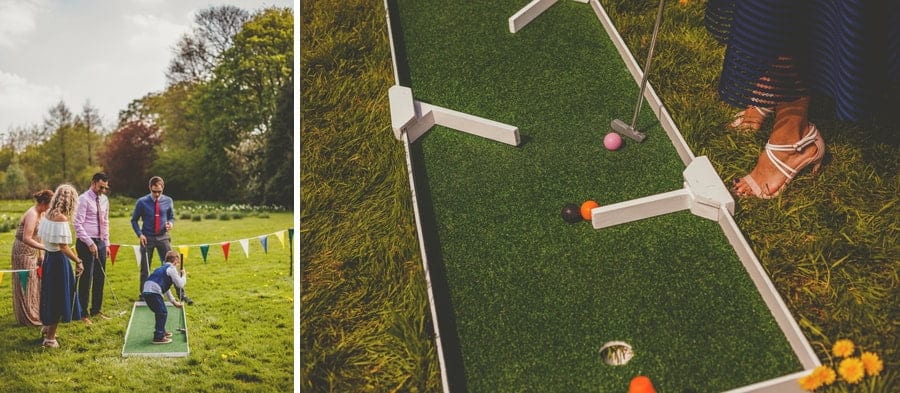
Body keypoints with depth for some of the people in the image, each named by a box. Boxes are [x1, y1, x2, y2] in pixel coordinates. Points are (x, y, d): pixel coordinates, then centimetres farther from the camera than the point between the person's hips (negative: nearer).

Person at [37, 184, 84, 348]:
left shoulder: (47, 214, 3)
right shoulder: (61, 218, -22)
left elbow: (43, 238, 11)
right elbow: (63, 247, -24)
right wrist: (78, 261, -18)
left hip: (48, 256, 9)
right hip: (58, 260, -9)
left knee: (50, 294, 25)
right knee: (58, 296, 5)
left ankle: (47, 326, 43)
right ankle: (50, 338, 14)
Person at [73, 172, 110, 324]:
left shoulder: (104, 200, 12)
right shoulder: (84, 199, -10)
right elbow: (78, 224, -14)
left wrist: (107, 243, 13)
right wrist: (90, 243, -17)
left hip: (100, 243, 7)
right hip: (86, 243, -7)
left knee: (100, 277, 11)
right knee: (86, 278, -4)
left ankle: (96, 310, 21)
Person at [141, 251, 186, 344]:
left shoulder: (163, 268, 30)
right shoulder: (172, 269, 0)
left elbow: (166, 288, 35)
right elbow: (180, 285, -4)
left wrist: (174, 302, 36)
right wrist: (184, 275, 15)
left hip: (146, 291, 9)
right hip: (153, 292, -9)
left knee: (160, 312, 24)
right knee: (163, 313, -2)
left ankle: (161, 331, 37)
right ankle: (158, 337, -2)